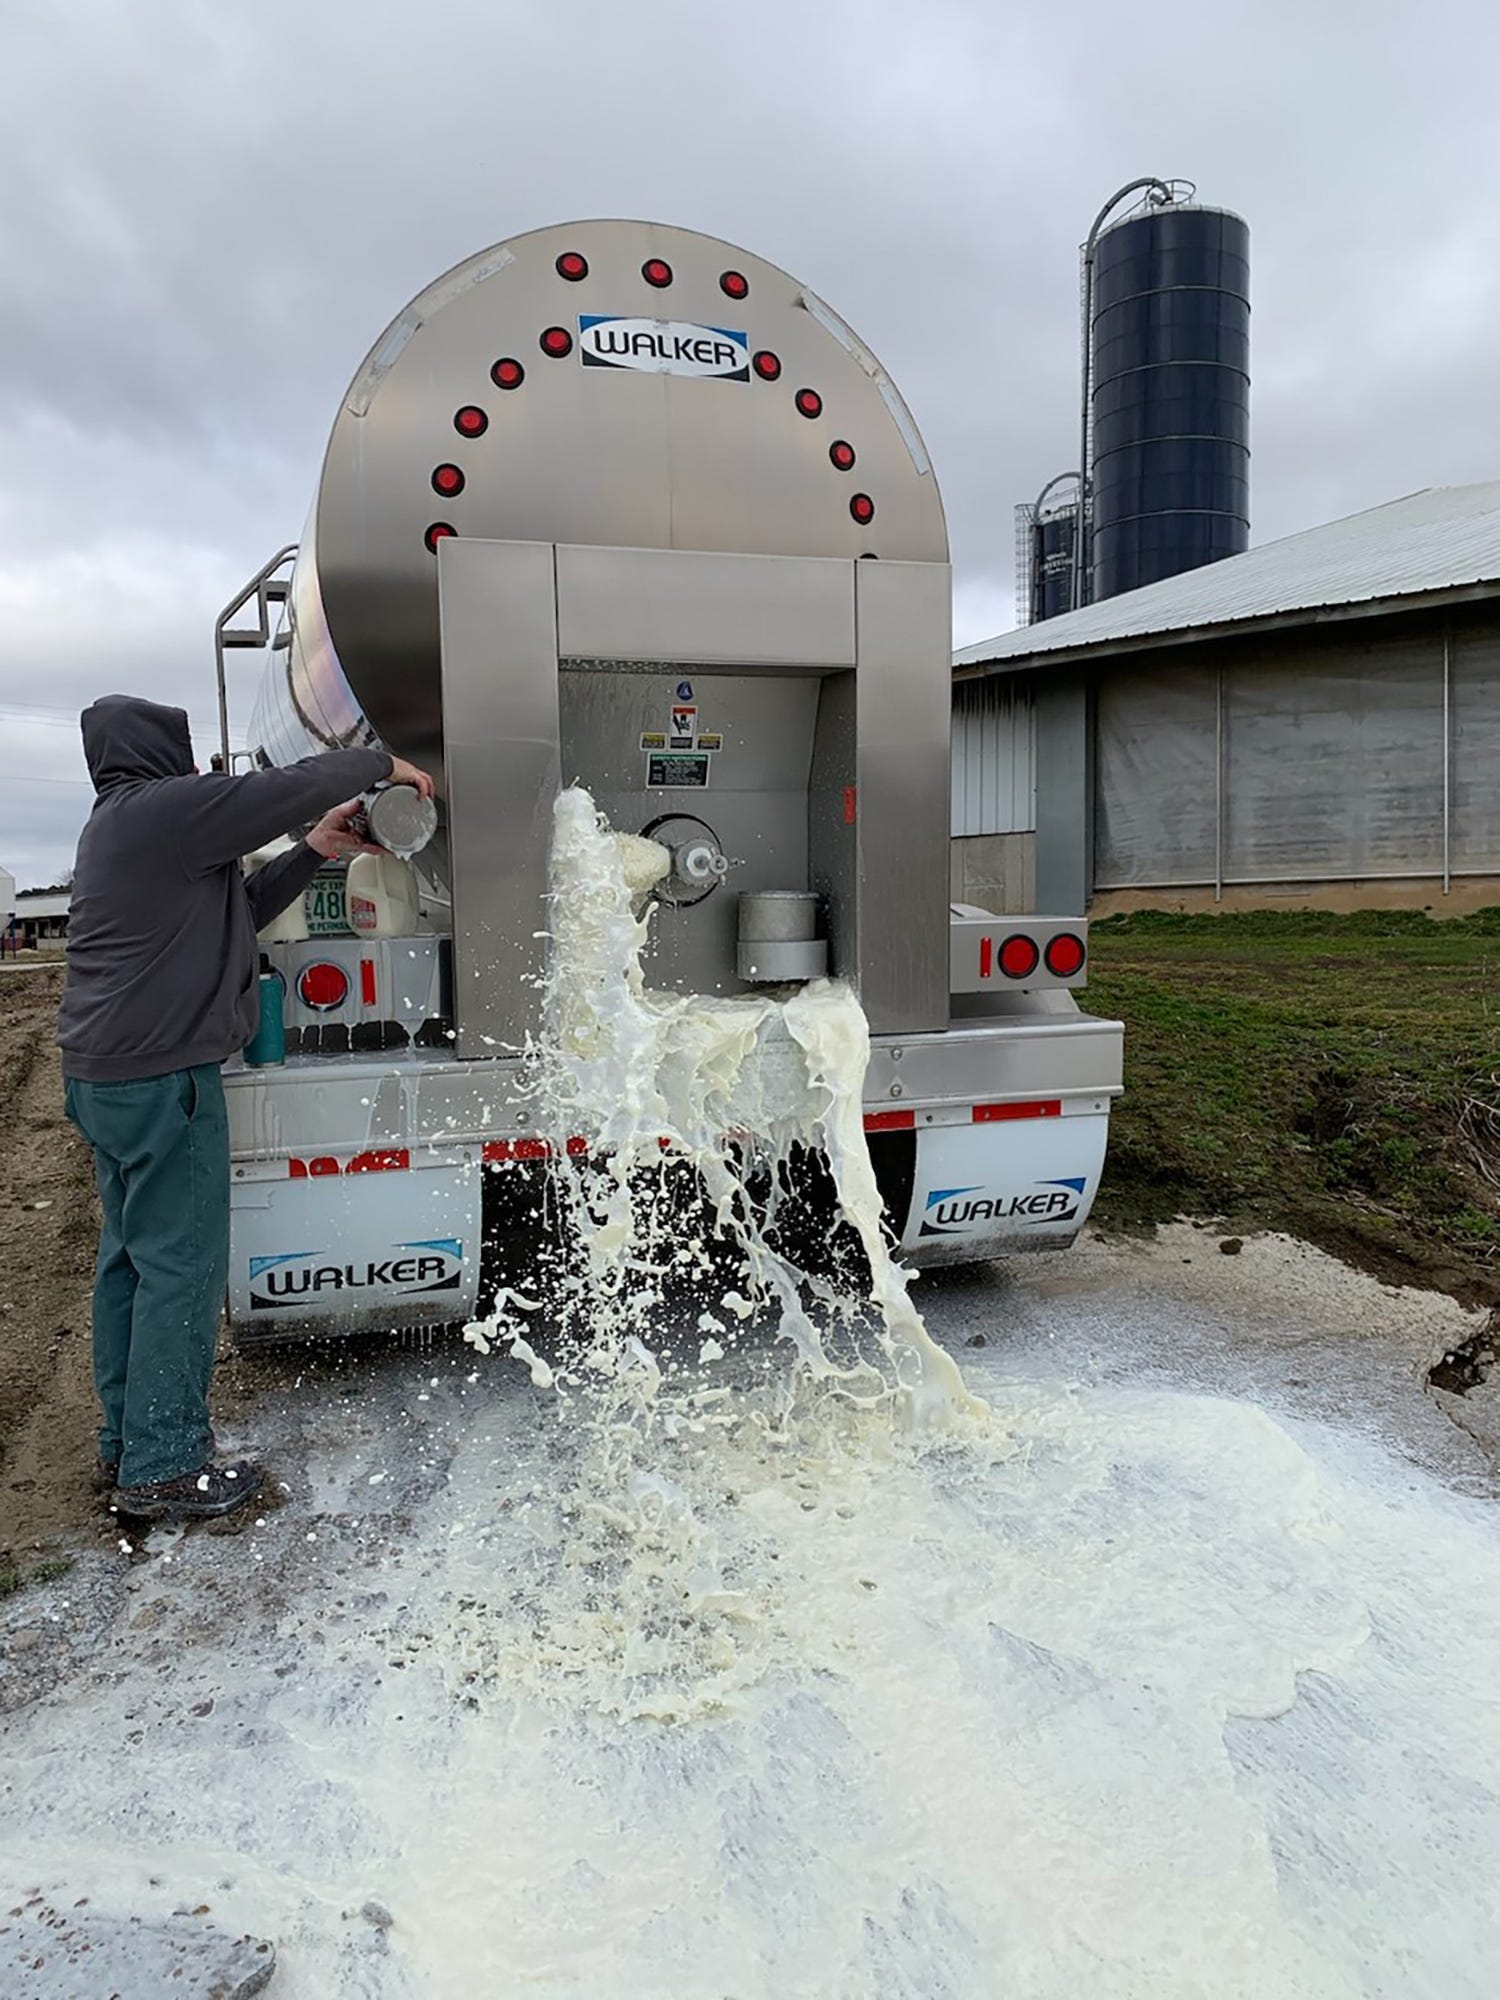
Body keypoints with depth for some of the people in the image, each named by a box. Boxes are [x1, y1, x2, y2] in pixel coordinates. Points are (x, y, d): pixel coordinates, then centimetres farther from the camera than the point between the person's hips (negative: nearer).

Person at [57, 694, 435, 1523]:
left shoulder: (118, 824, 20)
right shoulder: (163, 808, -12)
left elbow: (235, 912, 20)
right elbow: (294, 786, -17)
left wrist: (315, 851, 14)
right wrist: (383, 763, -1)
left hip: (103, 1074, 11)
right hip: (160, 1076, -11)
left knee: (130, 1255, 16)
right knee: (182, 1264, -4)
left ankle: (125, 1446, 26)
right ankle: (162, 1469, 4)